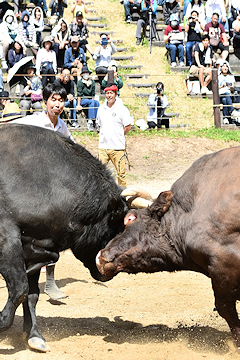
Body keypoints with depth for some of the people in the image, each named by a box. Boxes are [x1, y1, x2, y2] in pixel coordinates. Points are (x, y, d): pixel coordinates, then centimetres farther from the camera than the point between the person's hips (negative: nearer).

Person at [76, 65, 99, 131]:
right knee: (91, 102, -33)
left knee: (96, 102, -28)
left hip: (90, 99, 4)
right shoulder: (80, 82, -6)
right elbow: (79, 94, -10)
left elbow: (93, 94, 12)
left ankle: (96, 121, -33)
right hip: (82, 100, -4)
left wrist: (93, 101, -3)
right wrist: (78, 105, -15)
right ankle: (90, 121, -39)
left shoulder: (92, 82, 9)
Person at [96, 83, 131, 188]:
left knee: (121, 173, 0)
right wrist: (104, 135, 12)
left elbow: (128, 127, -2)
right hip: (103, 146, 4)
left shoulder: (122, 109, -4)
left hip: (118, 147, -4)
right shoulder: (101, 109, 9)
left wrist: (118, 136, 0)